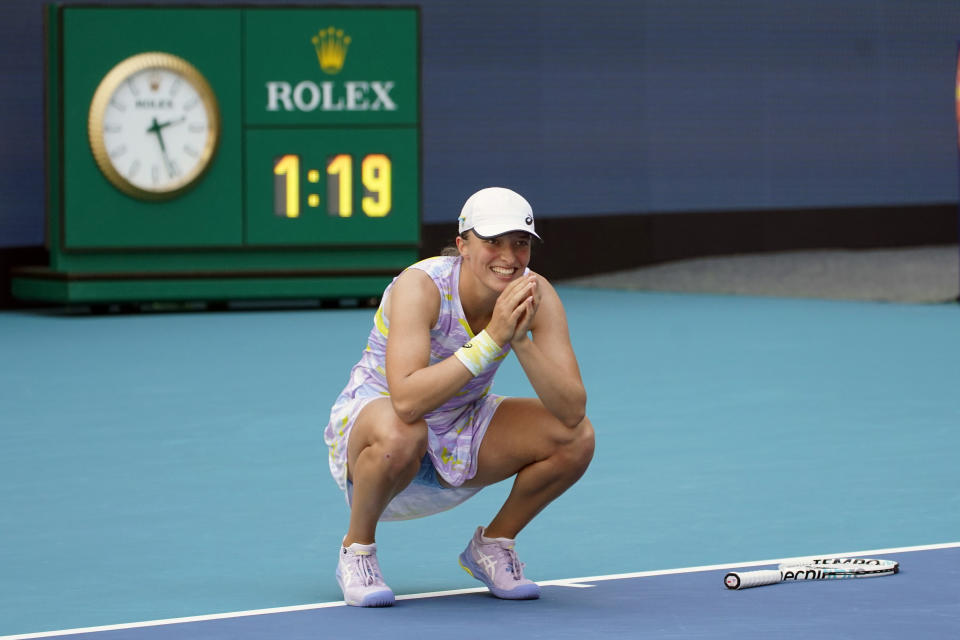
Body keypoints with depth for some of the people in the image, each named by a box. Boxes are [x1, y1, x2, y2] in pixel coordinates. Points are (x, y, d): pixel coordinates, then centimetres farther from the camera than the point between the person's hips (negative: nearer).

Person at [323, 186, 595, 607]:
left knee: (577, 438, -16)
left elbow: (572, 410, -23)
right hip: (370, 414, -5)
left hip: (462, 438, 5)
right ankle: (356, 550, -11)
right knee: (399, 434, -41)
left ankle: (491, 544, 8)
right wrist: (492, 339, -44)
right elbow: (406, 401, -43)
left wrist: (521, 341, -35)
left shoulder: (535, 295, -16)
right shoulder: (420, 286, -29)